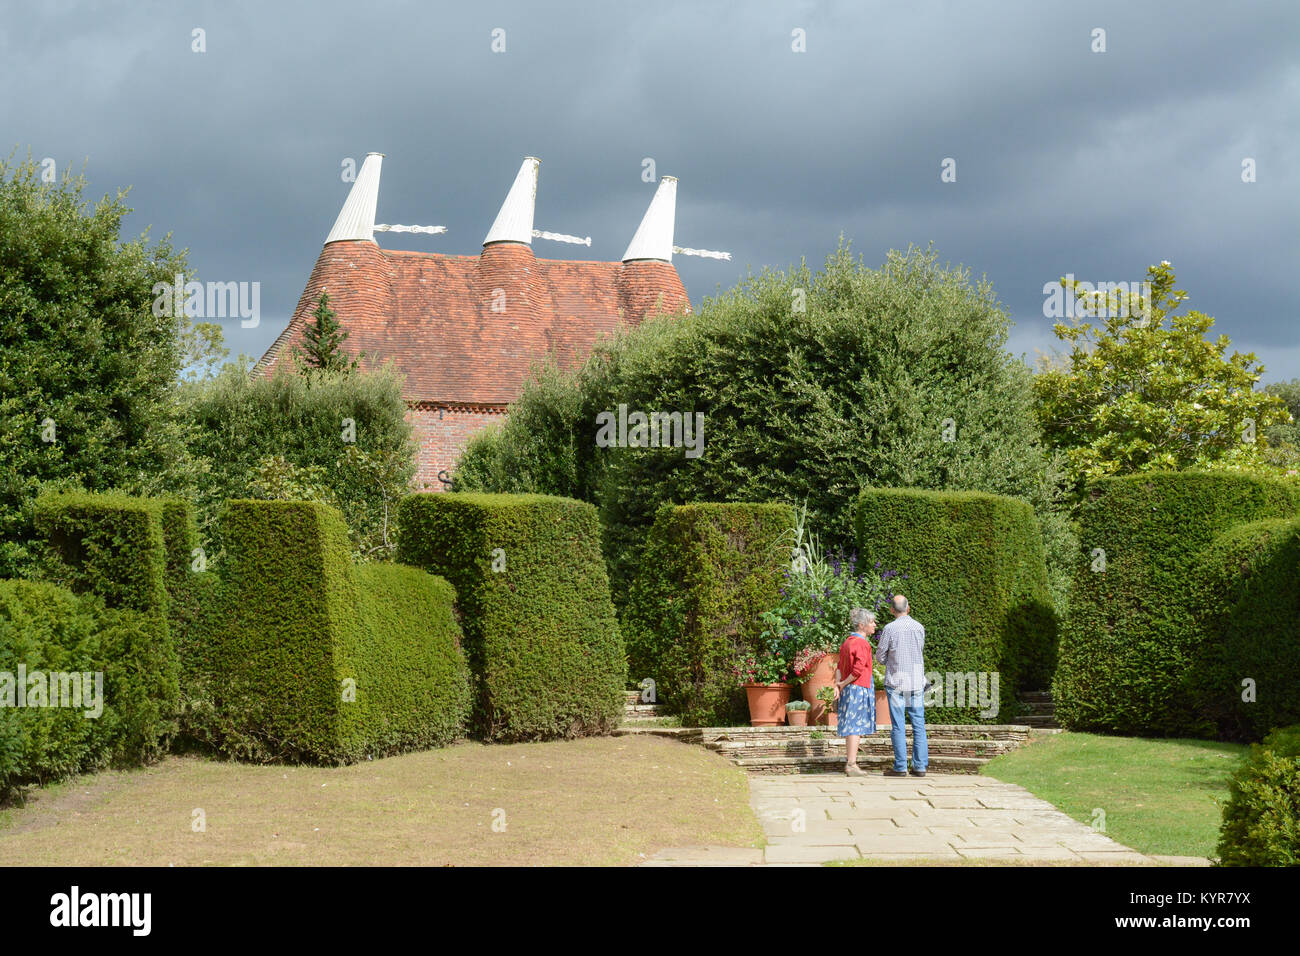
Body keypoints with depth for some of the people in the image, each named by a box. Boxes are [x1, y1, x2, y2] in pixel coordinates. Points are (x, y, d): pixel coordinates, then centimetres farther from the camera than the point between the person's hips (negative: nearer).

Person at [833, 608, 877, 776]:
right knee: (855, 726, -8)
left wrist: (838, 686, 5)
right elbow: (859, 668, -24)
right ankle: (851, 765, -9)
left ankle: (849, 761, 21)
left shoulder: (847, 642, 14)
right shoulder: (862, 644, -15)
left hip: (847, 689, 9)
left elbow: (840, 667, 11)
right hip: (859, 687, -9)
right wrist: (844, 684, -12)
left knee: (850, 726, 15)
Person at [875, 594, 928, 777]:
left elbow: (880, 655, -2)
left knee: (898, 726, -1)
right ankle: (920, 766, 3)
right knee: (918, 724, 6)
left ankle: (900, 767, -3)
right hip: (917, 681, 3)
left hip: (896, 681, -3)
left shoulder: (890, 628, -9)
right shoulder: (919, 628, 3)